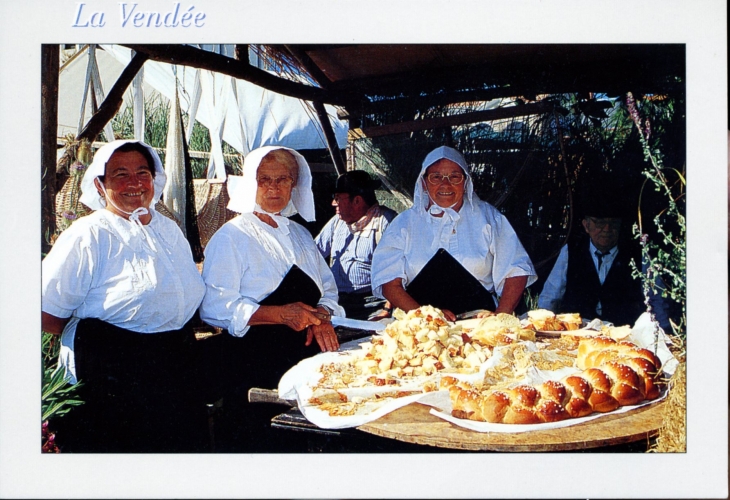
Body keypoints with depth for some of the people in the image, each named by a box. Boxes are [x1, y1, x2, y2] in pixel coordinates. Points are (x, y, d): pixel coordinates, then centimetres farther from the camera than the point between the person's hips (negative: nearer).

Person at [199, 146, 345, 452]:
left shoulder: (300, 235, 18)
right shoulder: (232, 237, -3)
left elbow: (328, 289, 19)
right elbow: (215, 308, -12)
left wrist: (322, 316, -5)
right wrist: (280, 314, -21)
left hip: (308, 357, 6)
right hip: (256, 366, -5)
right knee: (264, 443, -7)